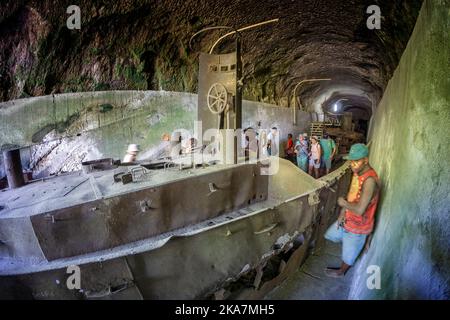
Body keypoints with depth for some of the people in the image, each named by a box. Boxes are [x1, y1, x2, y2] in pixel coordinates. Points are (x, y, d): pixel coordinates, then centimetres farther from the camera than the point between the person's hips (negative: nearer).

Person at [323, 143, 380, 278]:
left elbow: (360, 209, -36)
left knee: (349, 254, 16)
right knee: (330, 235, 28)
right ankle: (364, 239, 39)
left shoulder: (369, 180, -34)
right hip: (348, 219, 8)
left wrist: (343, 203, -18)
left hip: (358, 226, -8)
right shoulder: (357, 172, -5)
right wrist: (342, 213, -2)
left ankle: (341, 271, 45)